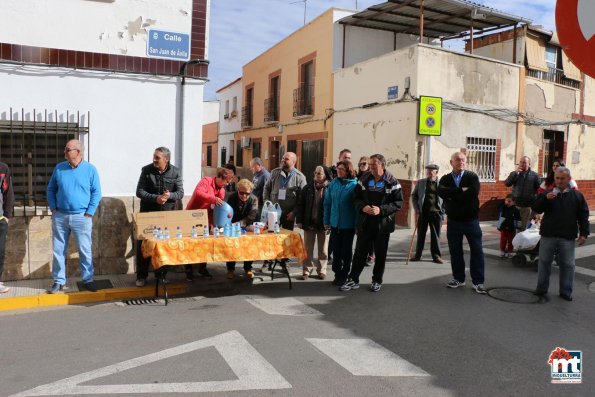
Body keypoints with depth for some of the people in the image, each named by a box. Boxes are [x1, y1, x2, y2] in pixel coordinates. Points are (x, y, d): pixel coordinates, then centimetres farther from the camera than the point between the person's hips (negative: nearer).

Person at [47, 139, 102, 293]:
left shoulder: (90, 169, -3)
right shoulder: (59, 168, 4)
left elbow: (96, 193, -1)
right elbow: (51, 189, 13)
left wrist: (89, 213, -7)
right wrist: (53, 209, 2)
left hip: (81, 217, -3)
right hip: (60, 216, 3)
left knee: (85, 251, 2)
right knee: (58, 250, 8)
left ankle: (87, 280, 14)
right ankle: (59, 281, 19)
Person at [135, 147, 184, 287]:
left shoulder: (175, 172, -1)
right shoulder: (146, 170, -3)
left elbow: (180, 192, -2)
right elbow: (139, 191, -6)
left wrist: (169, 195, -23)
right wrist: (155, 198, -21)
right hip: (148, 213, -1)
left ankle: (161, 275, 20)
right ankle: (141, 276, 13)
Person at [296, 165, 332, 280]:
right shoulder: (308, 188, 3)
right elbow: (300, 205, 5)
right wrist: (299, 220, -1)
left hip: (324, 224, -2)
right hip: (309, 223, 2)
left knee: (323, 249, 10)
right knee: (308, 249, 9)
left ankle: (321, 270, 22)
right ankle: (306, 270, 19)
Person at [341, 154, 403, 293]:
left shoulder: (392, 182, -6)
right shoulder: (364, 180, 3)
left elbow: (399, 202, -9)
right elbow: (356, 198, 6)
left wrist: (381, 210, -20)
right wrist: (362, 207, -15)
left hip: (383, 224, -2)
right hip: (365, 223, 2)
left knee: (380, 254, 10)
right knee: (360, 251, 6)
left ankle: (377, 281, 25)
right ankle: (353, 280, 16)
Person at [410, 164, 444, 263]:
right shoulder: (420, 182, 7)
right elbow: (414, 196, 9)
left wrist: (443, 212, -4)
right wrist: (417, 209, -1)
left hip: (436, 213, -1)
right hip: (423, 212, 2)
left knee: (436, 235, 5)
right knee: (420, 235, 8)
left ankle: (436, 256, 14)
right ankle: (417, 255, 17)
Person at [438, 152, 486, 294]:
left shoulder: (472, 176, -2)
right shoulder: (445, 179, 5)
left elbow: (473, 193, -20)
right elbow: (441, 192, -16)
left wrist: (453, 196, -13)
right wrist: (461, 190, -19)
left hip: (471, 220, -2)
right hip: (453, 221, 2)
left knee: (477, 251, 1)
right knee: (455, 251, 9)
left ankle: (478, 281, 9)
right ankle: (458, 278, 22)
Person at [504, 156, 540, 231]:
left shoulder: (534, 175, 3)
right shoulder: (514, 173, 7)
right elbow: (507, 183, -9)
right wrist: (516, 173, -15)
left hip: (528, 206, -1)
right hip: (516, 205, 1)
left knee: (524, 228, 7)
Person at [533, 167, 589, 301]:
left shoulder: (577, 195, 4)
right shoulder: (547, 193, 4)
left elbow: (583, 216, 4)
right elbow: (536, 209, -5)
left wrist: (584, 233, -2)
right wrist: (545, 199, -21)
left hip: (568, 237, 0)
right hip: (548, 235, 0)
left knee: (568, 265, 6)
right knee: (544, 262, 8)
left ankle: (566, 291, 17)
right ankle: (541, 289, 19)